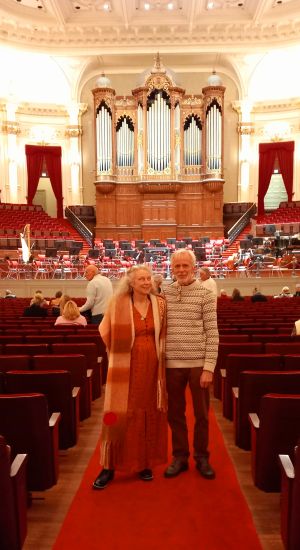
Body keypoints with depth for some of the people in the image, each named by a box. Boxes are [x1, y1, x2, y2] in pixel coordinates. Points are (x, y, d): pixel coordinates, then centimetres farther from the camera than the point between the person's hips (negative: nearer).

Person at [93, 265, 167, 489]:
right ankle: (109, 466, 15)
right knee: (120, 415, 1)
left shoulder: (160, 304, 2)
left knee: (149, 414, 10)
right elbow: (106, 333, 4)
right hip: (126, 367, -3)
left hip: (152, 366, 3)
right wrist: (119, 353, 7)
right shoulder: (118, 304, -6)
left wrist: (154, 353, 8)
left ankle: (145, 463, 26)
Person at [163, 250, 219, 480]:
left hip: (198, 364, -2)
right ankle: (180, 456, 30)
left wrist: (209, 367, -12)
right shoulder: (165, 293, 4)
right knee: (175, 413, 13)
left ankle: (202, 457, 29)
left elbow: (212, 333, -8)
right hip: (172, 364, 3)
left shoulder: (205, 294, -6)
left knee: (201, 414, 11)